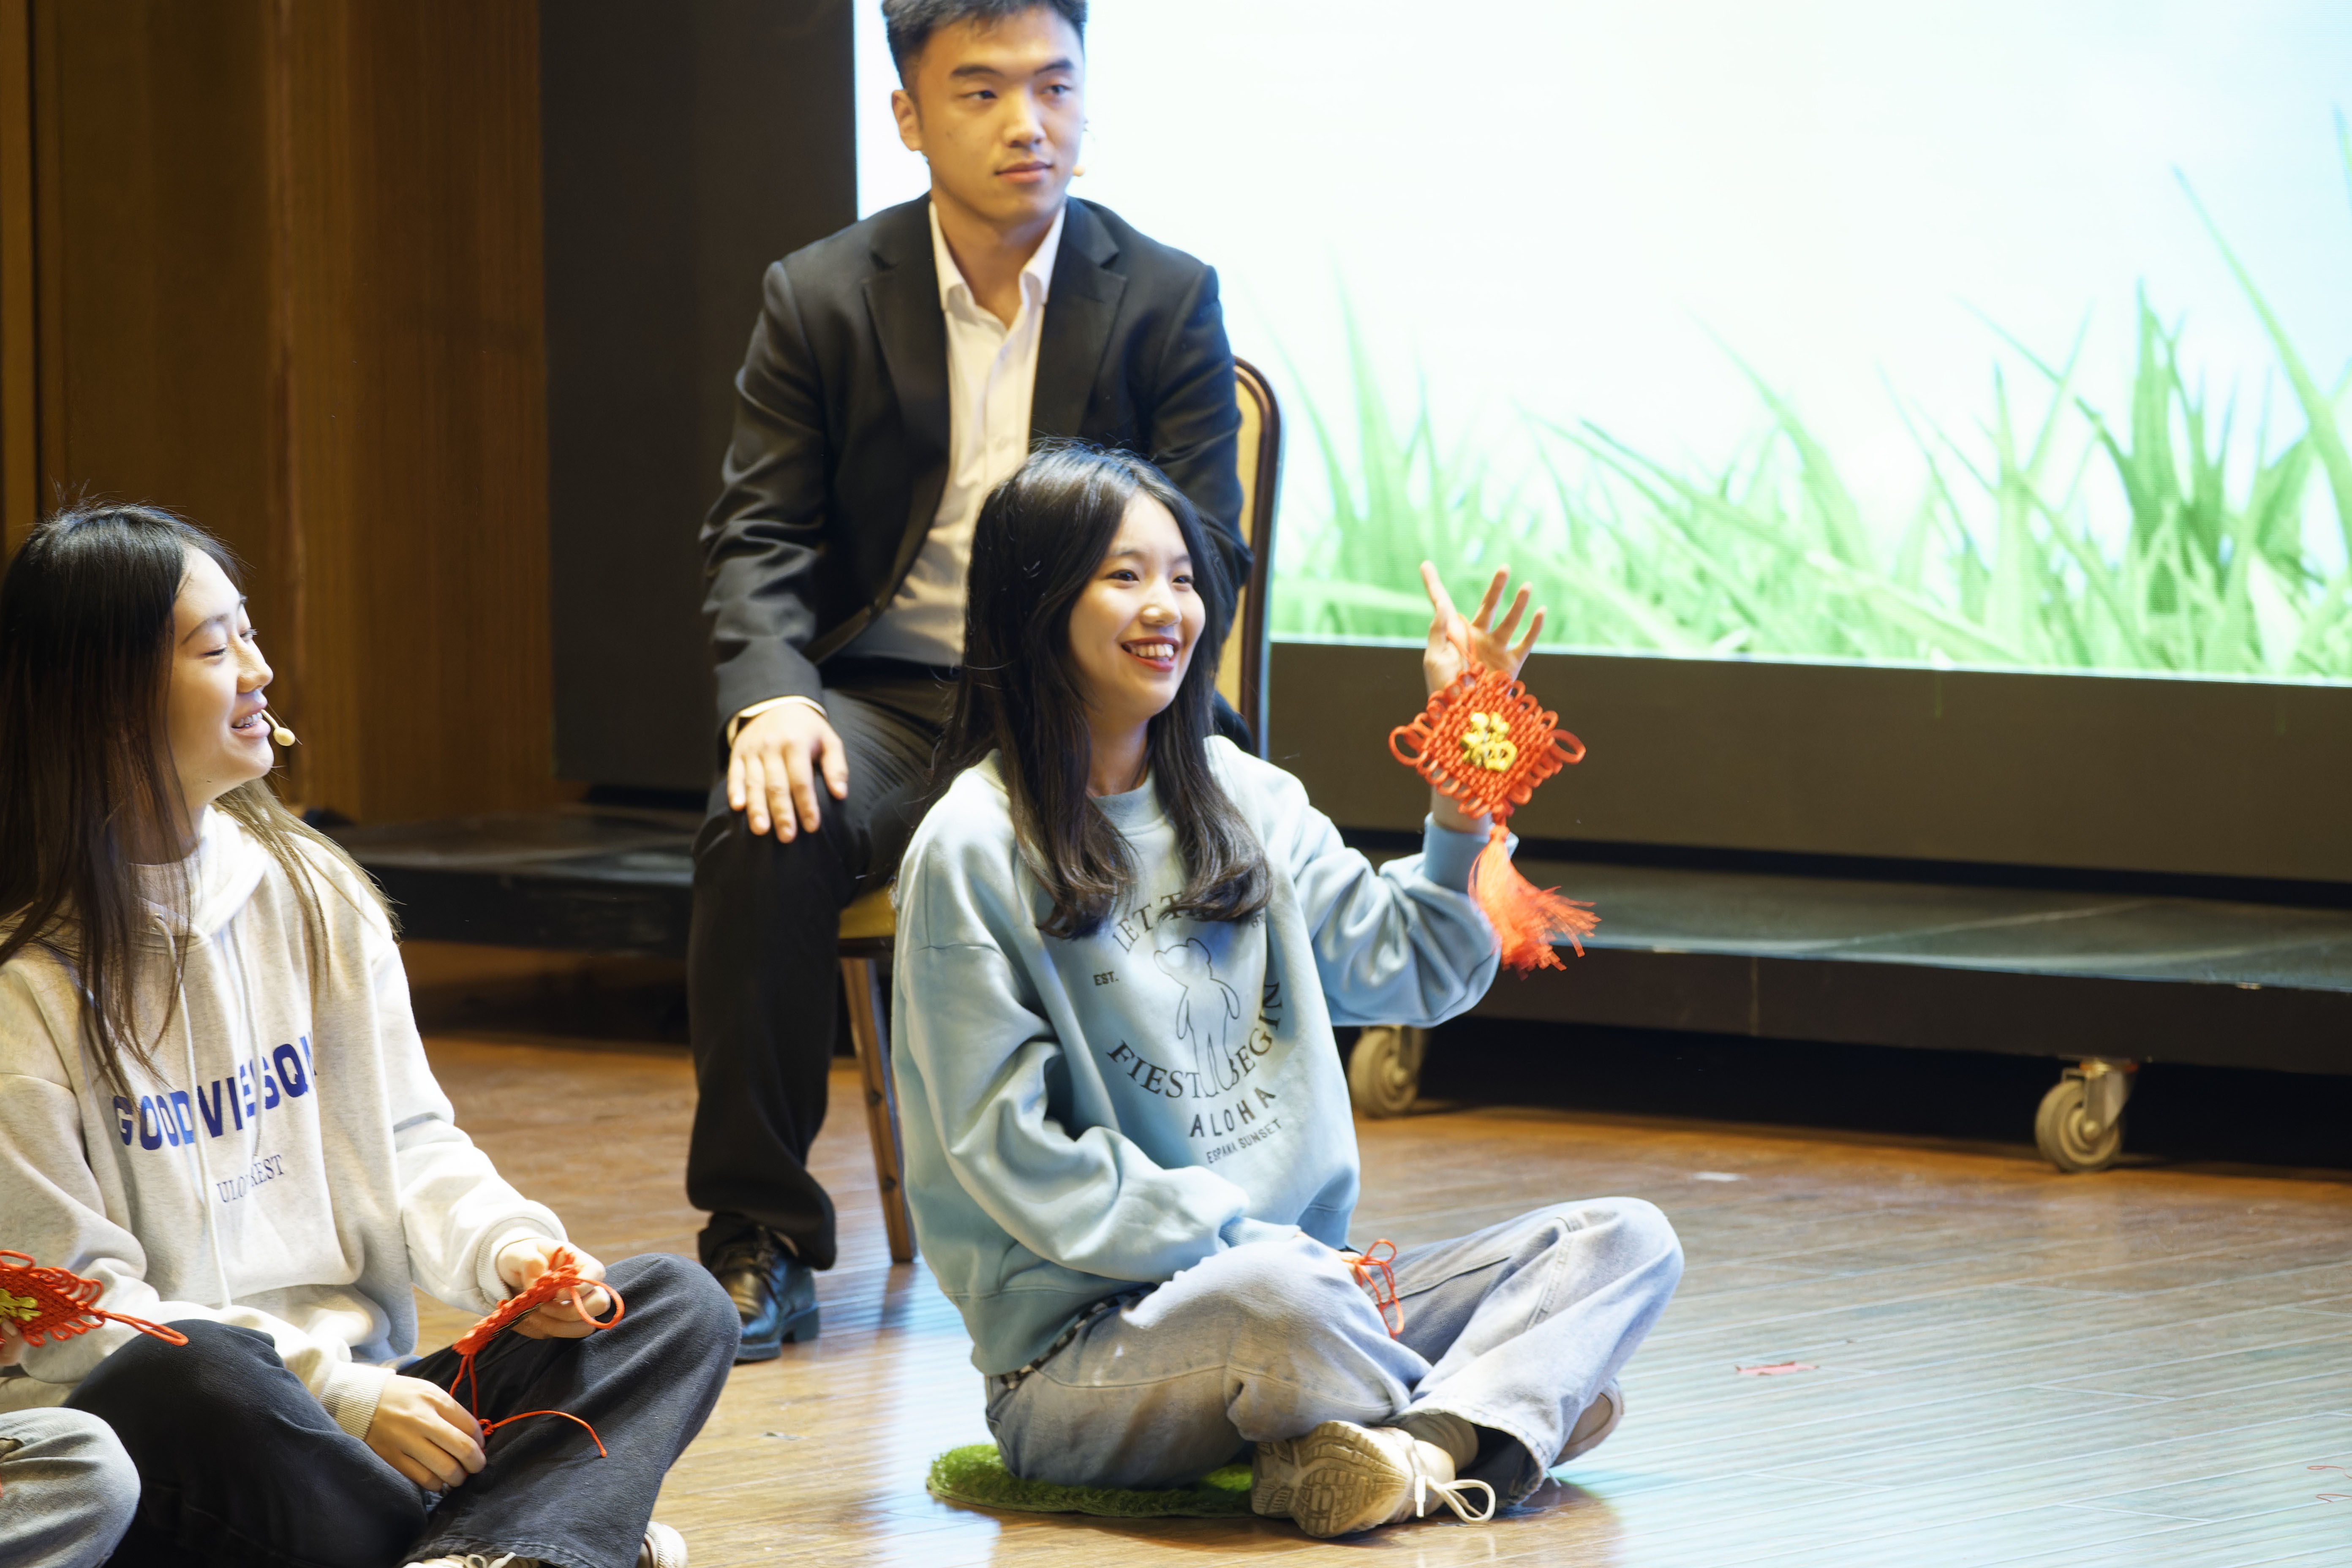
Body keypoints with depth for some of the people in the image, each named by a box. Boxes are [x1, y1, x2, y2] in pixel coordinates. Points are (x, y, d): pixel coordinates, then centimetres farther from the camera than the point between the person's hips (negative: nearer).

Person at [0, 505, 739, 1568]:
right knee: (196, 1373, -41)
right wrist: (340, 1398, -20)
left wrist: (505, 1248, -8)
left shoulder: (316, 898, 13)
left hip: (353, 1392, 7)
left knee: (680, 1308, -10)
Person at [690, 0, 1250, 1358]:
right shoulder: (822, 300, 6)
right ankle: (758, 1243, -17)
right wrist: (772, 697, -20)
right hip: (885, 695, 1)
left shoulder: (1168, 302, 4)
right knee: (764, 831, -31)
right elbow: (760, 537, 2)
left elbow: (1200, 558, -1)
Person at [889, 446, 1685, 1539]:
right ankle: (1502, 1411, -13)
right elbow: (1016, 1157, -10)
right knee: (1277, 1296, -41)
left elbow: (1418, 971, 12)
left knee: (1627, 1241, -8)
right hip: (1081, 1345, -7)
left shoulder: (1246, 801, 14)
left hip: (1302, 1278, 7)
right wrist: (1249, 1240, -16)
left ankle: (1419, 1447, -33)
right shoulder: (974, 853, -6)